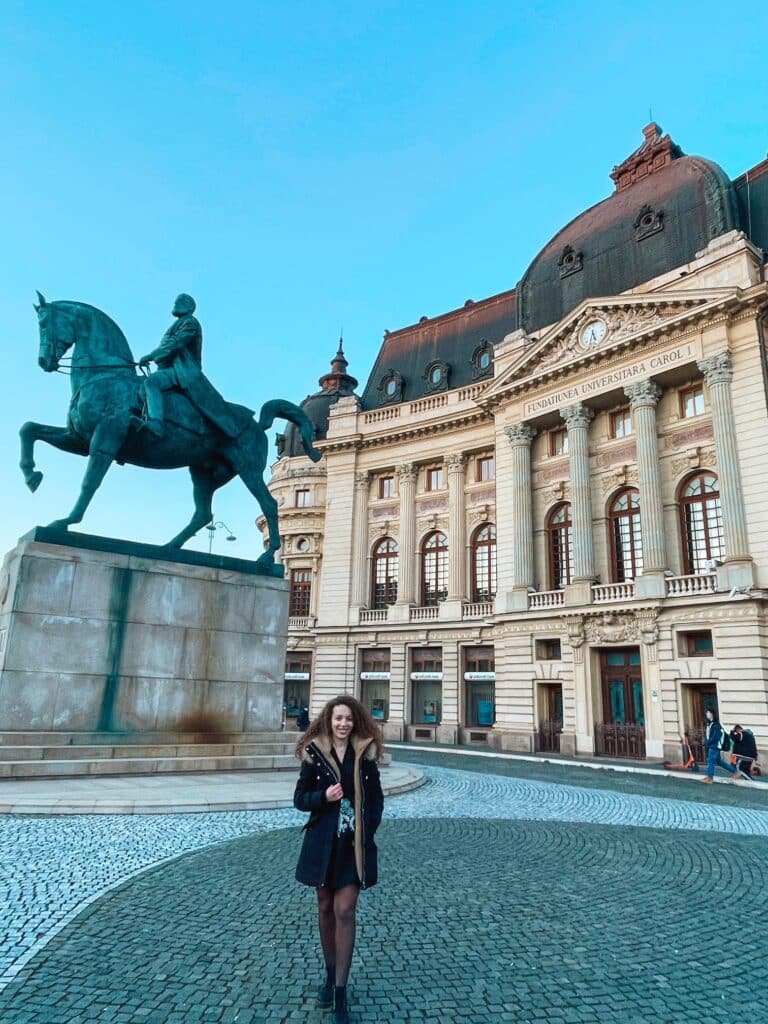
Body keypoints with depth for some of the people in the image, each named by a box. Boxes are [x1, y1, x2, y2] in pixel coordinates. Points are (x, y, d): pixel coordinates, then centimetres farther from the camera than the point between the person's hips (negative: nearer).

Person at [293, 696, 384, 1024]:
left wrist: (366, 831, -9)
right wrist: (324, 797, -19)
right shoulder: (314, 754, -5)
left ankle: (340, 991, 6)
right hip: (323, 841, 1)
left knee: (344, 911, -4)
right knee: (326, 909, 15)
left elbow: (376, 799, 3)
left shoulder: (365, 754, -3)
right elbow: (300, 798, 0)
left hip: (354, 843, -1)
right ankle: (330, 975, 34)